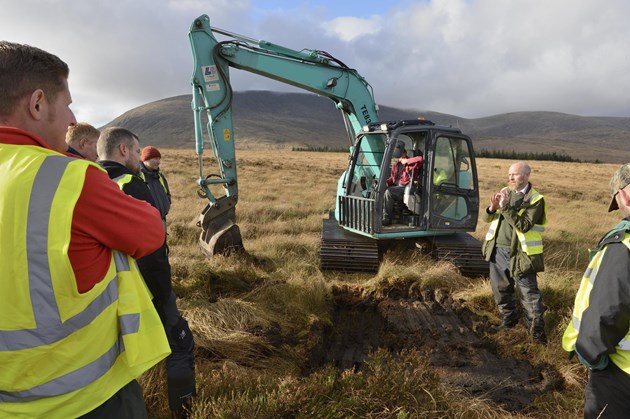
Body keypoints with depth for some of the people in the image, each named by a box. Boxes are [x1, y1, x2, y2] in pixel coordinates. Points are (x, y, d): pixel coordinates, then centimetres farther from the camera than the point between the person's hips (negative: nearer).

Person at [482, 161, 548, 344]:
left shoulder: (535, 200, -9)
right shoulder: (505, 192, 8)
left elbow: (524, 226, -21)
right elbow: (487, 219, 8)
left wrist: (506, 207, -26)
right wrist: (492, 208, -14)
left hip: (519, 254, -6)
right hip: (498, 250, 6)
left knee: (529, 294, 1)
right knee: (501, 289, 18)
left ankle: (536, 329, 15)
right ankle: (509, 319, 37)